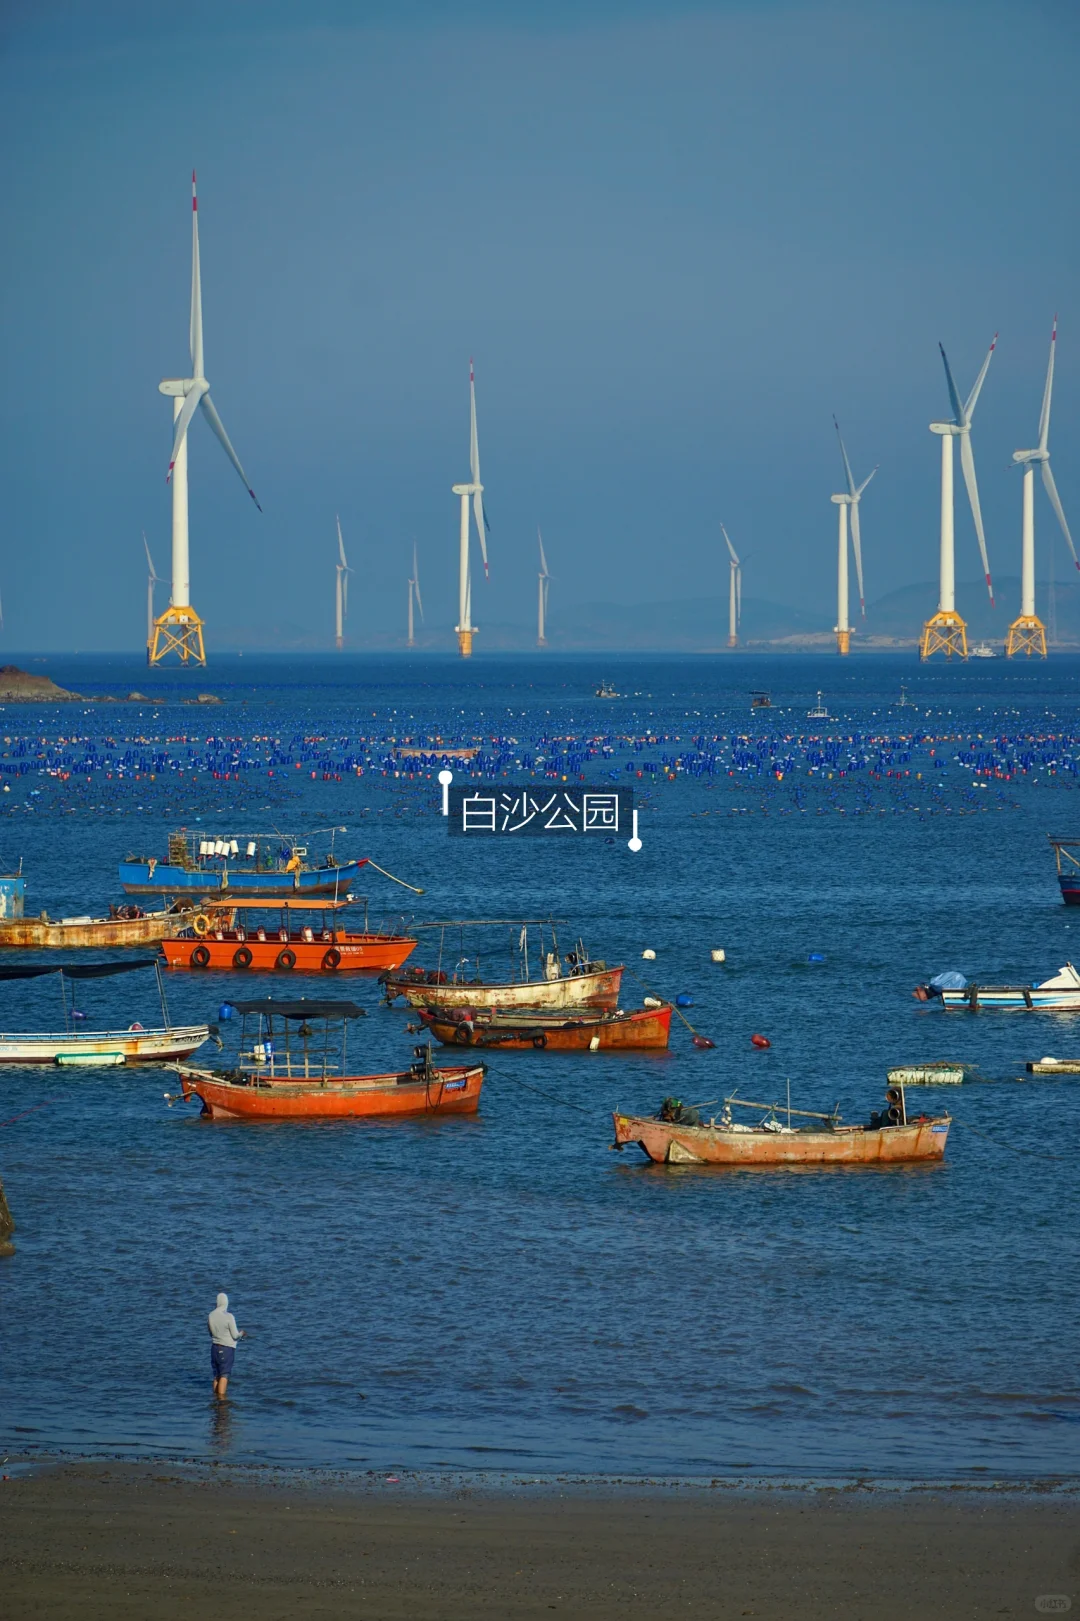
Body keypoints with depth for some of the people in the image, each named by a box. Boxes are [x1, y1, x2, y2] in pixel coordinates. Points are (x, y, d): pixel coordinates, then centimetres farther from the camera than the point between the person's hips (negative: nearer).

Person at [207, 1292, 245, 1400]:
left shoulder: (211, 1316, 0)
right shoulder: (229, 1317, -16)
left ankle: (215, 1396, 18)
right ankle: (221, 1398, -9)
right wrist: (241, 1333, 11)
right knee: (224, 1376, -4)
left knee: (217, 1375, 14)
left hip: (215, 1348, 5)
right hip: (227, 1348, -5)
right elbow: (235, 1335, -11)